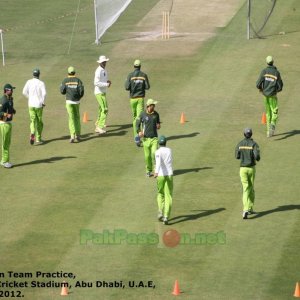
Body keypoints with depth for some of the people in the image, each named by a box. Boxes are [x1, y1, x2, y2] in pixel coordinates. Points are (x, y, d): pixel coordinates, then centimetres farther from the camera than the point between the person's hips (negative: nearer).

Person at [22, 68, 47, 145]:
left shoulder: (29, 82, 0)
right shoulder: (41, 83, -8)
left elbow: (24, 92, -3)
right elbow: (44, 93, -19)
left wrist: (30, 98, 12)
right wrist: (43, 102, -5)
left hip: (31, 104, 2)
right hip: (39, 104, -2)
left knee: (33, 121, 6)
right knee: (39, 121, 13)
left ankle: (32, 133, -23)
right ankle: (38, 139, 17)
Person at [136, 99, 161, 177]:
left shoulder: (156, 114, 3)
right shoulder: (142, 114, -5)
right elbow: (138, 124, 4)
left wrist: (158, 126, -5)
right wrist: (139, 132, -13)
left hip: (154, 138, 1)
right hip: (146, 138, -1)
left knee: (154, 153, -14)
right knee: (147, 156, 4)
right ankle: (148, 171, 21)